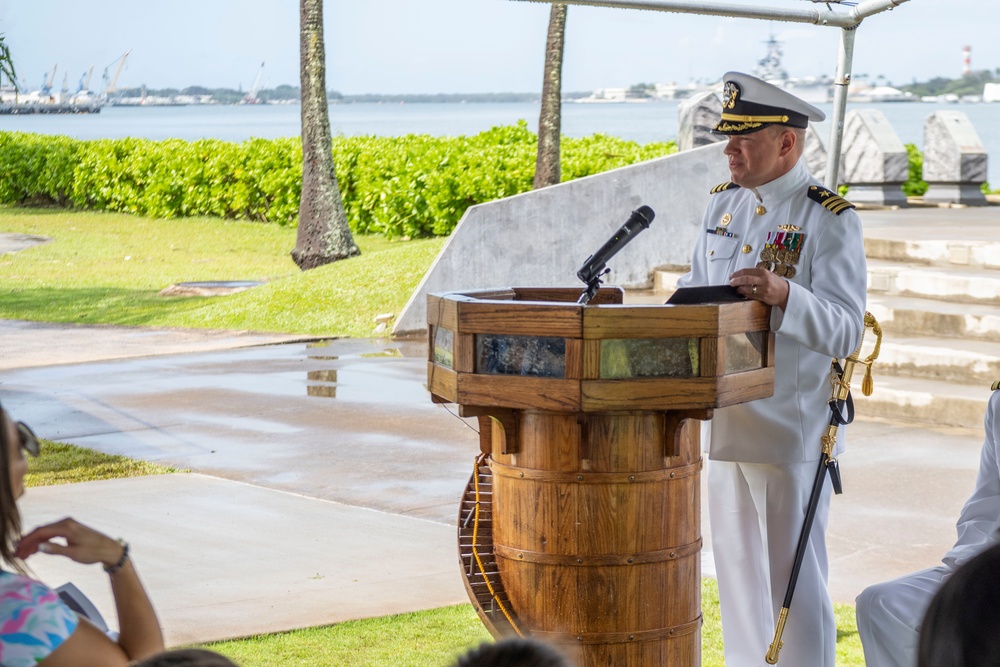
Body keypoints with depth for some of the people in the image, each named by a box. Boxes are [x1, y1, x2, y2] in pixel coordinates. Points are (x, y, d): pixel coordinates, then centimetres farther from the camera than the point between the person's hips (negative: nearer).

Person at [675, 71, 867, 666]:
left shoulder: (830, 219, -12)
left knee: (795, 574, 1)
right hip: (726, 422, 7)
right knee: (736, 568, 16)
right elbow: (696, 289, 21)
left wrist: (783, 295, -36)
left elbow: (845, 332, -20)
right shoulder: (724, 204, 9)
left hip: (793, 432, -7)